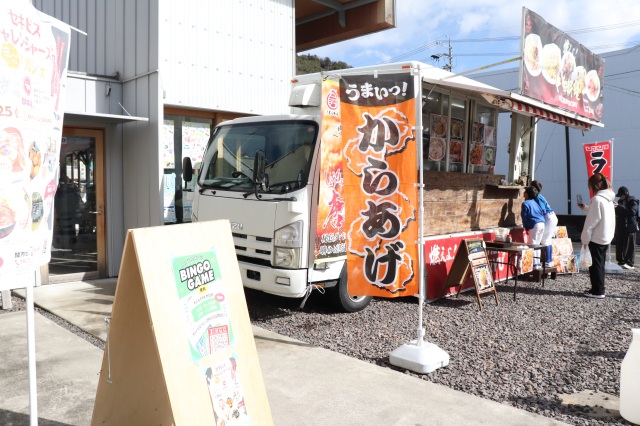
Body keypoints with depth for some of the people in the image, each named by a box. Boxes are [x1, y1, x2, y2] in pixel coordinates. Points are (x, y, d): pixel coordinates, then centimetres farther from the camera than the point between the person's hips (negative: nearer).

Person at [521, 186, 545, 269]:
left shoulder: (525, 203, -5)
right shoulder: (535, 203, 18)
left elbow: (524, 217, -7)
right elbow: (543, 212, 19)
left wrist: (526, 227, -1)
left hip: (534, 225, -8)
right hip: (542, 224, 8)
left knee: (533, 244, -3)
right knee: (537, 244, 15)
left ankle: (535, 264, -6)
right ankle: (538, 263, 19)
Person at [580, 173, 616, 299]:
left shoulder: (597, 199, -18)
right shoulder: (608, 199, 9)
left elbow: (591, 221, -18)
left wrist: (585, 238, -10)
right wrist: (584, 207, 18)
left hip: (597, 238, -9)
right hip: (606, 237, 9)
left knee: (596, 265, 0)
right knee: (600, 264, 16)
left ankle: (597, 291, 5)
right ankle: (598, 289, 24)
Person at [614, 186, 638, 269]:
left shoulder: (633, 201, -8)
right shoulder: (620, 201, 12)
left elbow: (632, 212, -22)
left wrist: (620, 207, -24)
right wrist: (615, 208, 0)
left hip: (629, 227, -6)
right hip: (620, 227, 6)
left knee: (629, 246, -3)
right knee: (619, 245, 7)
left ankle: (629, 263, 1)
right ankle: (621, 261, 15)